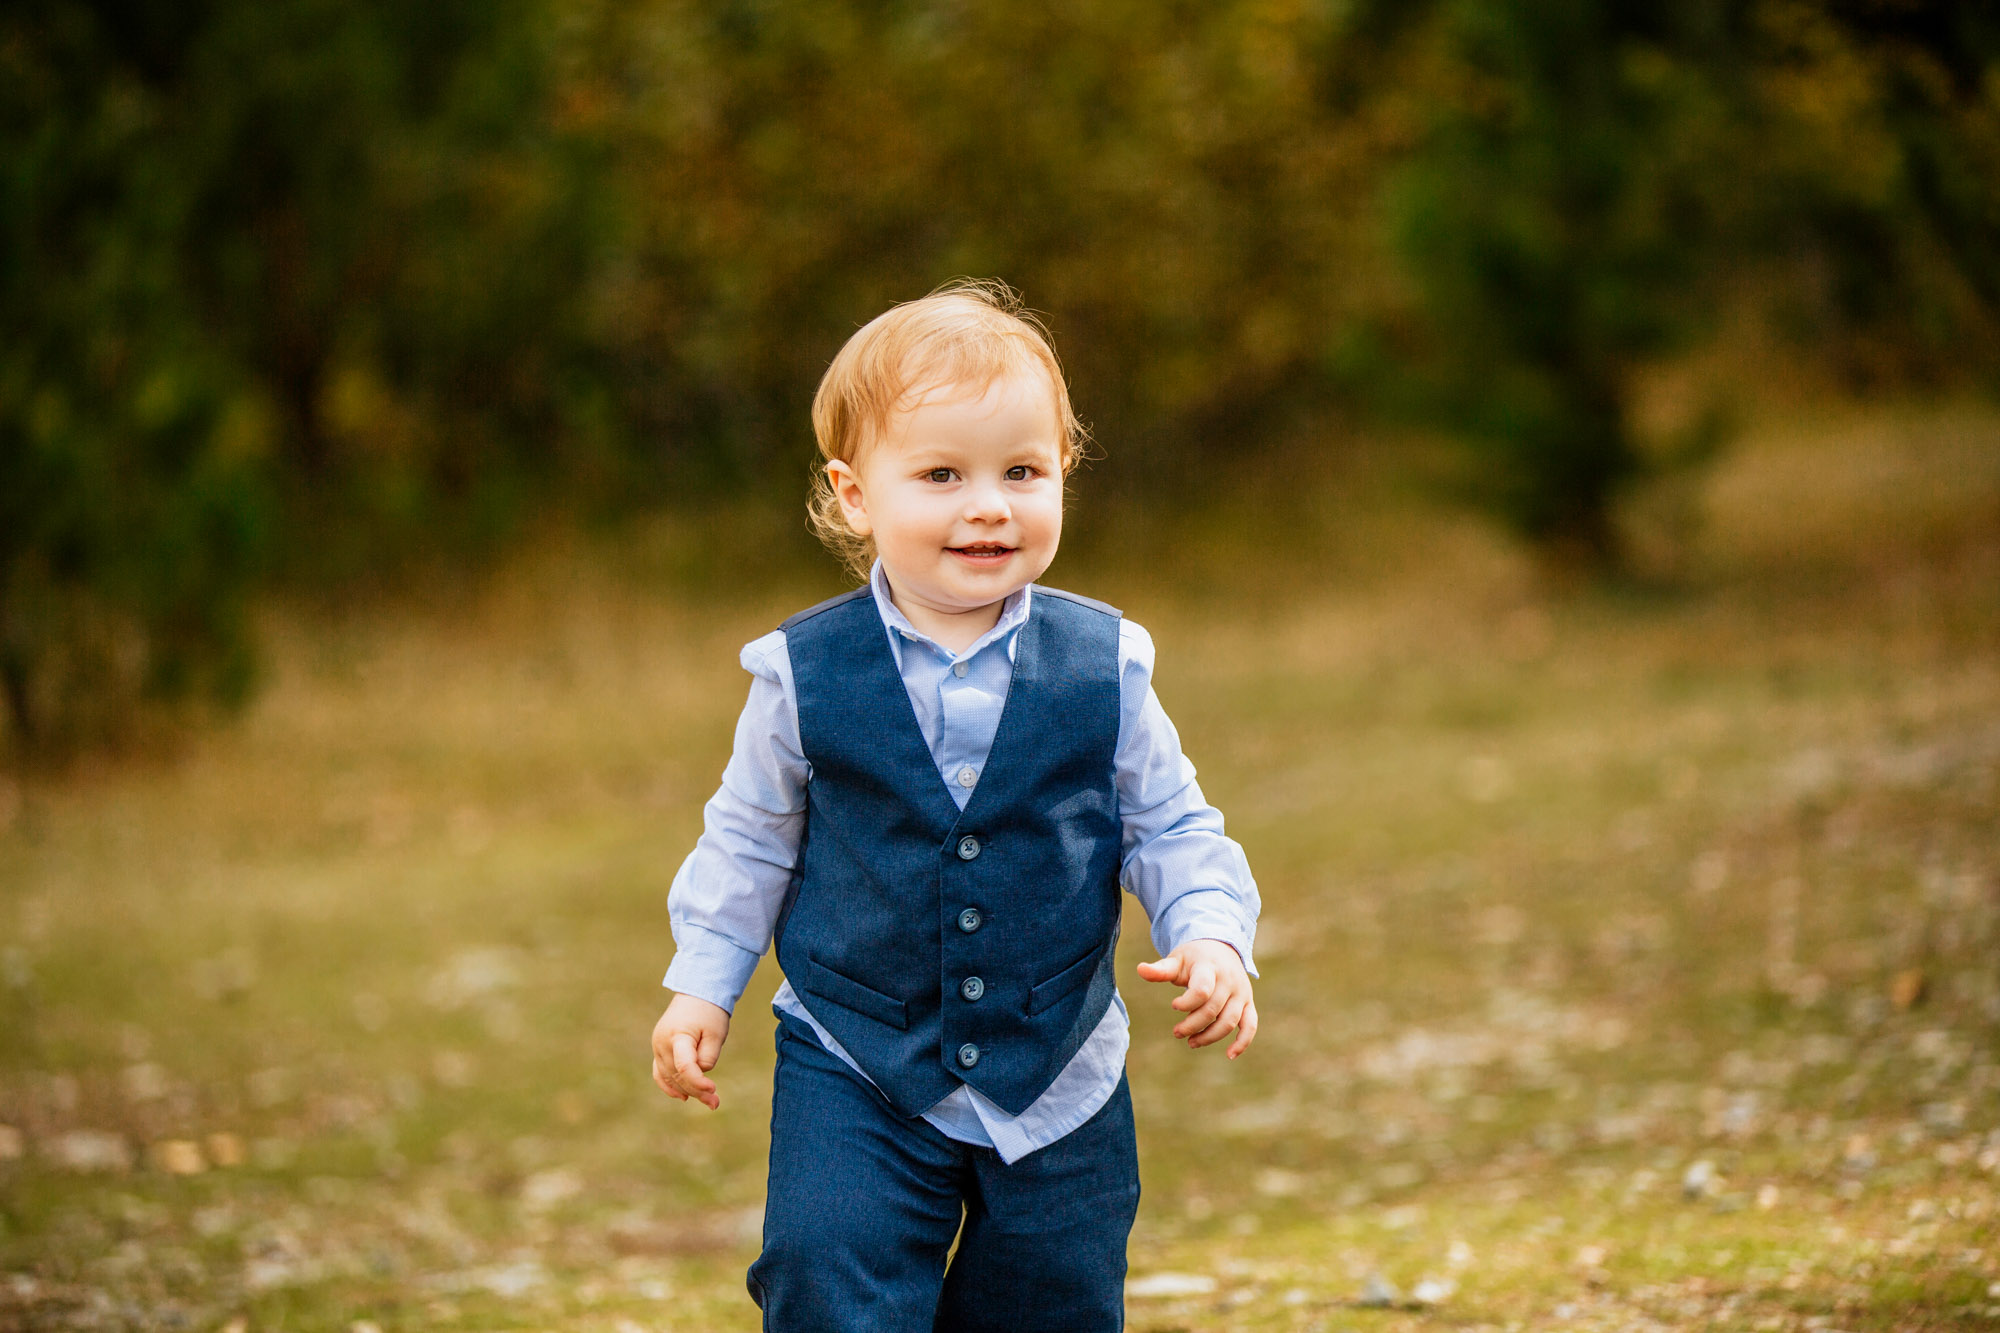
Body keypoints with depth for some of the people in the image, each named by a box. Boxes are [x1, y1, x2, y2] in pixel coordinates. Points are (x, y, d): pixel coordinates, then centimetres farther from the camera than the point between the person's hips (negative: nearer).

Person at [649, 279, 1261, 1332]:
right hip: (854, 1077, -1)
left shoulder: (1103, 668, -7)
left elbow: (1170, 829, 3)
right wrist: (701, 984, 4)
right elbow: (750, 839, 6)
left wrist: (1212, 937, -14)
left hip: (1059, 1086, 2)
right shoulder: (803, 675, -8)